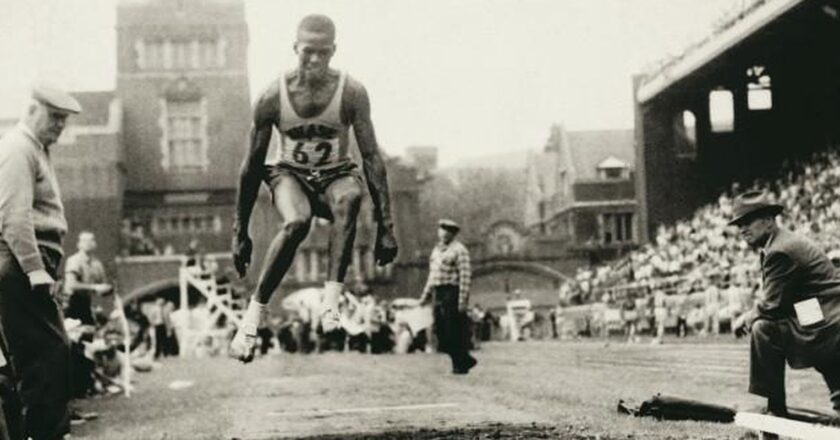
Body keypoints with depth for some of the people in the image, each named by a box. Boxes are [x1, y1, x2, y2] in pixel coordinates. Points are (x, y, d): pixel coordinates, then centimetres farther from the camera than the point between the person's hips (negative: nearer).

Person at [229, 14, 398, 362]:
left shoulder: (351, 94, -16)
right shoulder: (273, 98, -15)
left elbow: (371, 157, -13)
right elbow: (252, 166, -7)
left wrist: (385, 225, -19)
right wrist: (240, 233, -4)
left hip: (336, 175, 1)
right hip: (290, 175, 0)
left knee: (350, 196, -37)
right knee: (296, 223, -35)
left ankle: (331, 302, -42)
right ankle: (253, 315, -25)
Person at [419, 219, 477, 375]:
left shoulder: (459, 250, -8)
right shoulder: (436, 250, 18)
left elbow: (465, 275, -14)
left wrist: (463, 299, -21)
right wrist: (425, 295, 19)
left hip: (452, 293, -8)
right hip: (439, 294, 8)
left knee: (455, 332, -5)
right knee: (441, 331, 7)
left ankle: (461, 365, 8)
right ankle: (466, 360, 18)